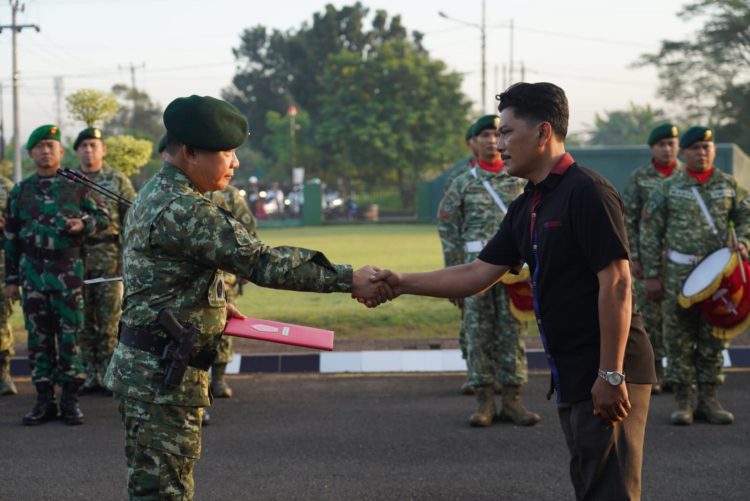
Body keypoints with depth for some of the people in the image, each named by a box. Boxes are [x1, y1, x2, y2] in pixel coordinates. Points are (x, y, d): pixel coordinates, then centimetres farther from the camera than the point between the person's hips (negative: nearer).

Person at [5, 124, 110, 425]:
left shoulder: (76, 186, 4)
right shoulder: (20, 192, 9)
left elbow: (102, 217, 10)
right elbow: (11, 237, 12)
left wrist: (83, 224, -12)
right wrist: (11, 279, 9)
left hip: (68, 270, -2)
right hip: (32, 271, 2)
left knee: (70, 335, -1)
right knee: (39, 337, 5)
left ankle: (70, 399, 7)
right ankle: (44, 399, 11)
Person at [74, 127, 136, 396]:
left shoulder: (118, 181, 3)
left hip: (109, 257, -2)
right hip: (76, 257, 3)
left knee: (109, 320, -3)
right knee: (83, 321, 5)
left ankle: (109, 374, 2)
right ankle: (90, 375, 12)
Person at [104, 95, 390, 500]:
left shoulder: (157, 194, 12)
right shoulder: (182, 211, -22)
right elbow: (261, 261, -26)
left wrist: (214, 305, 16)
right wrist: (348, 279, -24)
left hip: (149, 369, 11)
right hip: (162, 375, -11)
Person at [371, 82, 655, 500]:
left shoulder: (588, 193, -15)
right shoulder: (527, 208, 14)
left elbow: (616, 285, -19)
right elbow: (479, 274, 16)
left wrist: (610, 375, -22)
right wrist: (403, 284, 8)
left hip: (607, 375, -9)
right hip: (572, 373, 9)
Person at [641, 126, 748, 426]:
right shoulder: (669, 188, 2)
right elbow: (650, 233, 3)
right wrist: (652, 275, -1)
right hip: (679, 274, -1)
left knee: (713, 340, 5)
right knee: (679, 339, 0)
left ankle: (709, 399, 13)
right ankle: (683, 401, 7)